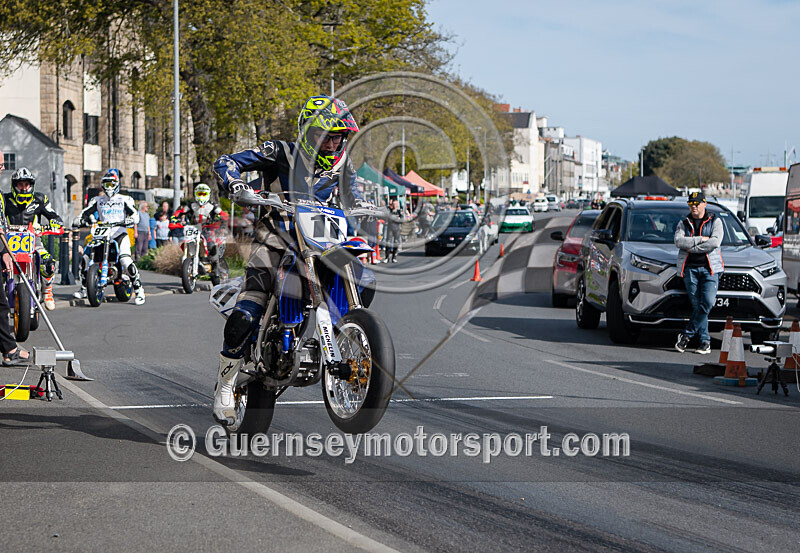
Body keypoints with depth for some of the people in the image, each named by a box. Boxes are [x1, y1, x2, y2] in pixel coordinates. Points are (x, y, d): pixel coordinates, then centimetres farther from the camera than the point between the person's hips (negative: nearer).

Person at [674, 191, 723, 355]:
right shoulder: (683, 223, 15)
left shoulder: (715, 221, 9)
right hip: (689, 268, 1)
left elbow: (715, 242, -9)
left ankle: (687, 334, -6)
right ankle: (705, 341, 1)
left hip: (710, 268, -1)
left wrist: (690, 246, -8)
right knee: (697, 306, -3)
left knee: (707, 303, -16)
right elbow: (678, 241, -4)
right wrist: (700, 239, -11)